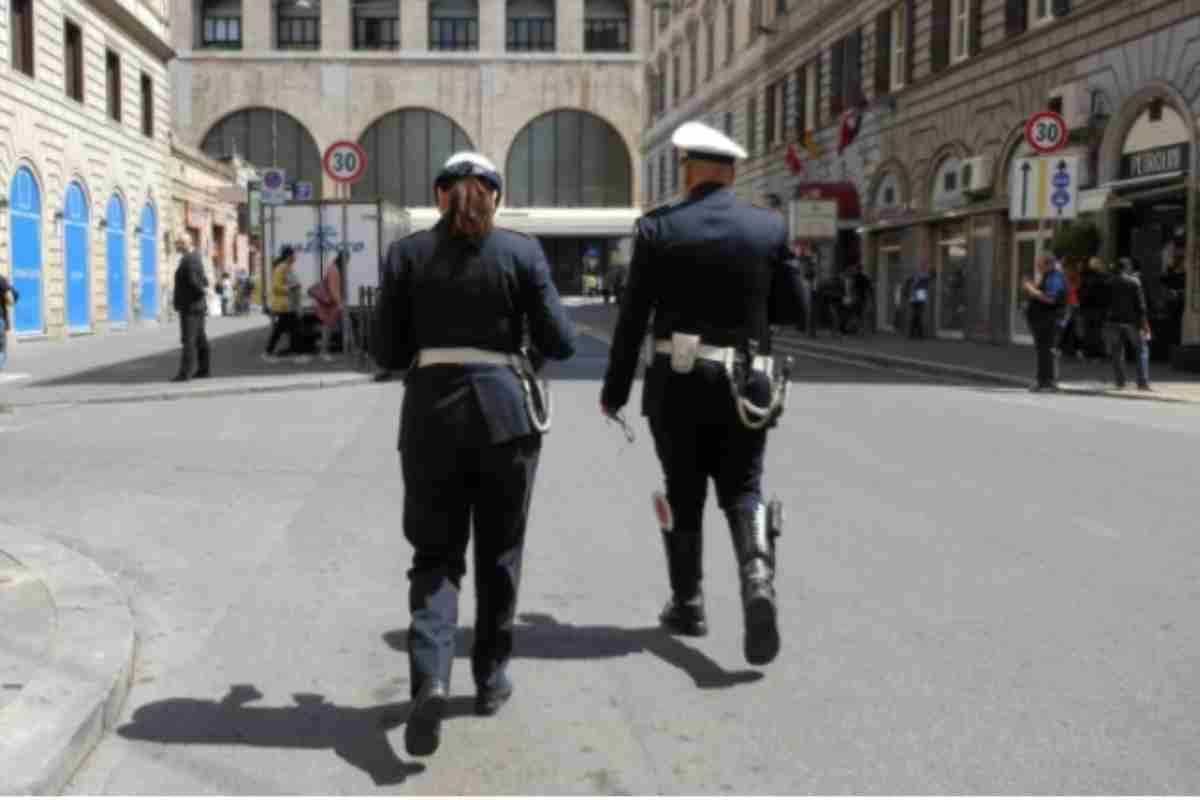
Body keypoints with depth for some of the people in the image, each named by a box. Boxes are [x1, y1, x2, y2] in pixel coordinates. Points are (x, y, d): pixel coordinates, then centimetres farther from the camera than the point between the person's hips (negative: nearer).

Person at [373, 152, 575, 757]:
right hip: (505, 409, 0)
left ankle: (430, 678, -15)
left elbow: (387, 351, 1)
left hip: (432, 412, 0)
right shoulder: (522, 251, 0)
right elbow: (559, 343, -2)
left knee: (435, 554, 7)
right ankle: (490, 679, 24)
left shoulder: (406, 253, 3)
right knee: (498, 553, 15)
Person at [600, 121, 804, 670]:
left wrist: (615, 391, 4)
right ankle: (758, 576, -17)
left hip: (677, 381, -1)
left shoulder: (659, 229, -5)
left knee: (684, 493, 14)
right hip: (745, 384, 1)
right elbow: (793, 308, 3)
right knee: (743, 490, 10)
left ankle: (687, 604, 23)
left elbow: (633, 317, -4)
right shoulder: (770, 227, 1)